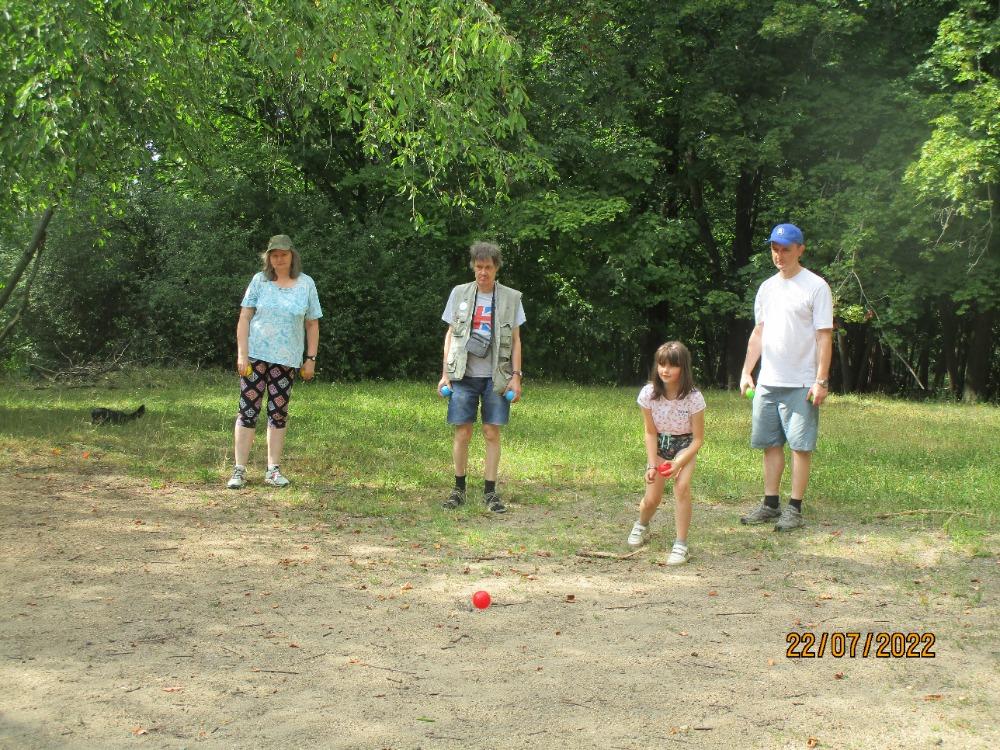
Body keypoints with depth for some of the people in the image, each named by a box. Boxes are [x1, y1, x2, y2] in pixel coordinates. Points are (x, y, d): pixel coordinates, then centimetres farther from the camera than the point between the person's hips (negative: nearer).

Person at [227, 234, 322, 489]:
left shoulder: (306, 284, 4)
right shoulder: (259, 280, 2)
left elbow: (312, 325, 8)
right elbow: (244, 318, 1)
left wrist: (311, 358, 4)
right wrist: (242, 354, -7)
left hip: (286, 359, 1)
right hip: (255, 354, -1)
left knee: (278, 413, 6)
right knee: (248, 411, -3)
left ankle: (273, 470, 14)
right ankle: (239, 470, 1)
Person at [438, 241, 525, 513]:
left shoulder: (510, 298, 4)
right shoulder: (460, 293, 6)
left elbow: (516, 340, 6)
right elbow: (450, 334, 9)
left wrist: (516, 376, -1)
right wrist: (445, 374, 4)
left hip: (495, 376, 0)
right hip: (464, 374, 0)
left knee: (492, 433, 1)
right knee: (462, 432, 1)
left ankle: (490, 491, 8)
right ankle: (459, 488, 14)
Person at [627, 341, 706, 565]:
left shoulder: (693, 397, -25)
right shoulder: (648, 393, -19)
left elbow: (698, 439, -17)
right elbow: (650, 432, -9)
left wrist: (678, 464, -28)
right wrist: (652, 465, -16)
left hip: (685, 446, -2)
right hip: (659, 446, 2)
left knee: (682, 486, -27)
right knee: (652, 498, -4)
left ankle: (680, 545, -17)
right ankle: (641, 526, 33)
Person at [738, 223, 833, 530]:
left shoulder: (816, 287, -6)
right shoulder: (767, 288, 13)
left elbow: (824, 337, -9)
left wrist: (821, 380, -15)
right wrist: (746, 371, 10)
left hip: (801, 385, -6)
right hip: (767, 382, 6)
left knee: (801, 446, -2)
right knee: (770, 444, 9)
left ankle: (794, 509, 3)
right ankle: (770, 504, 17)